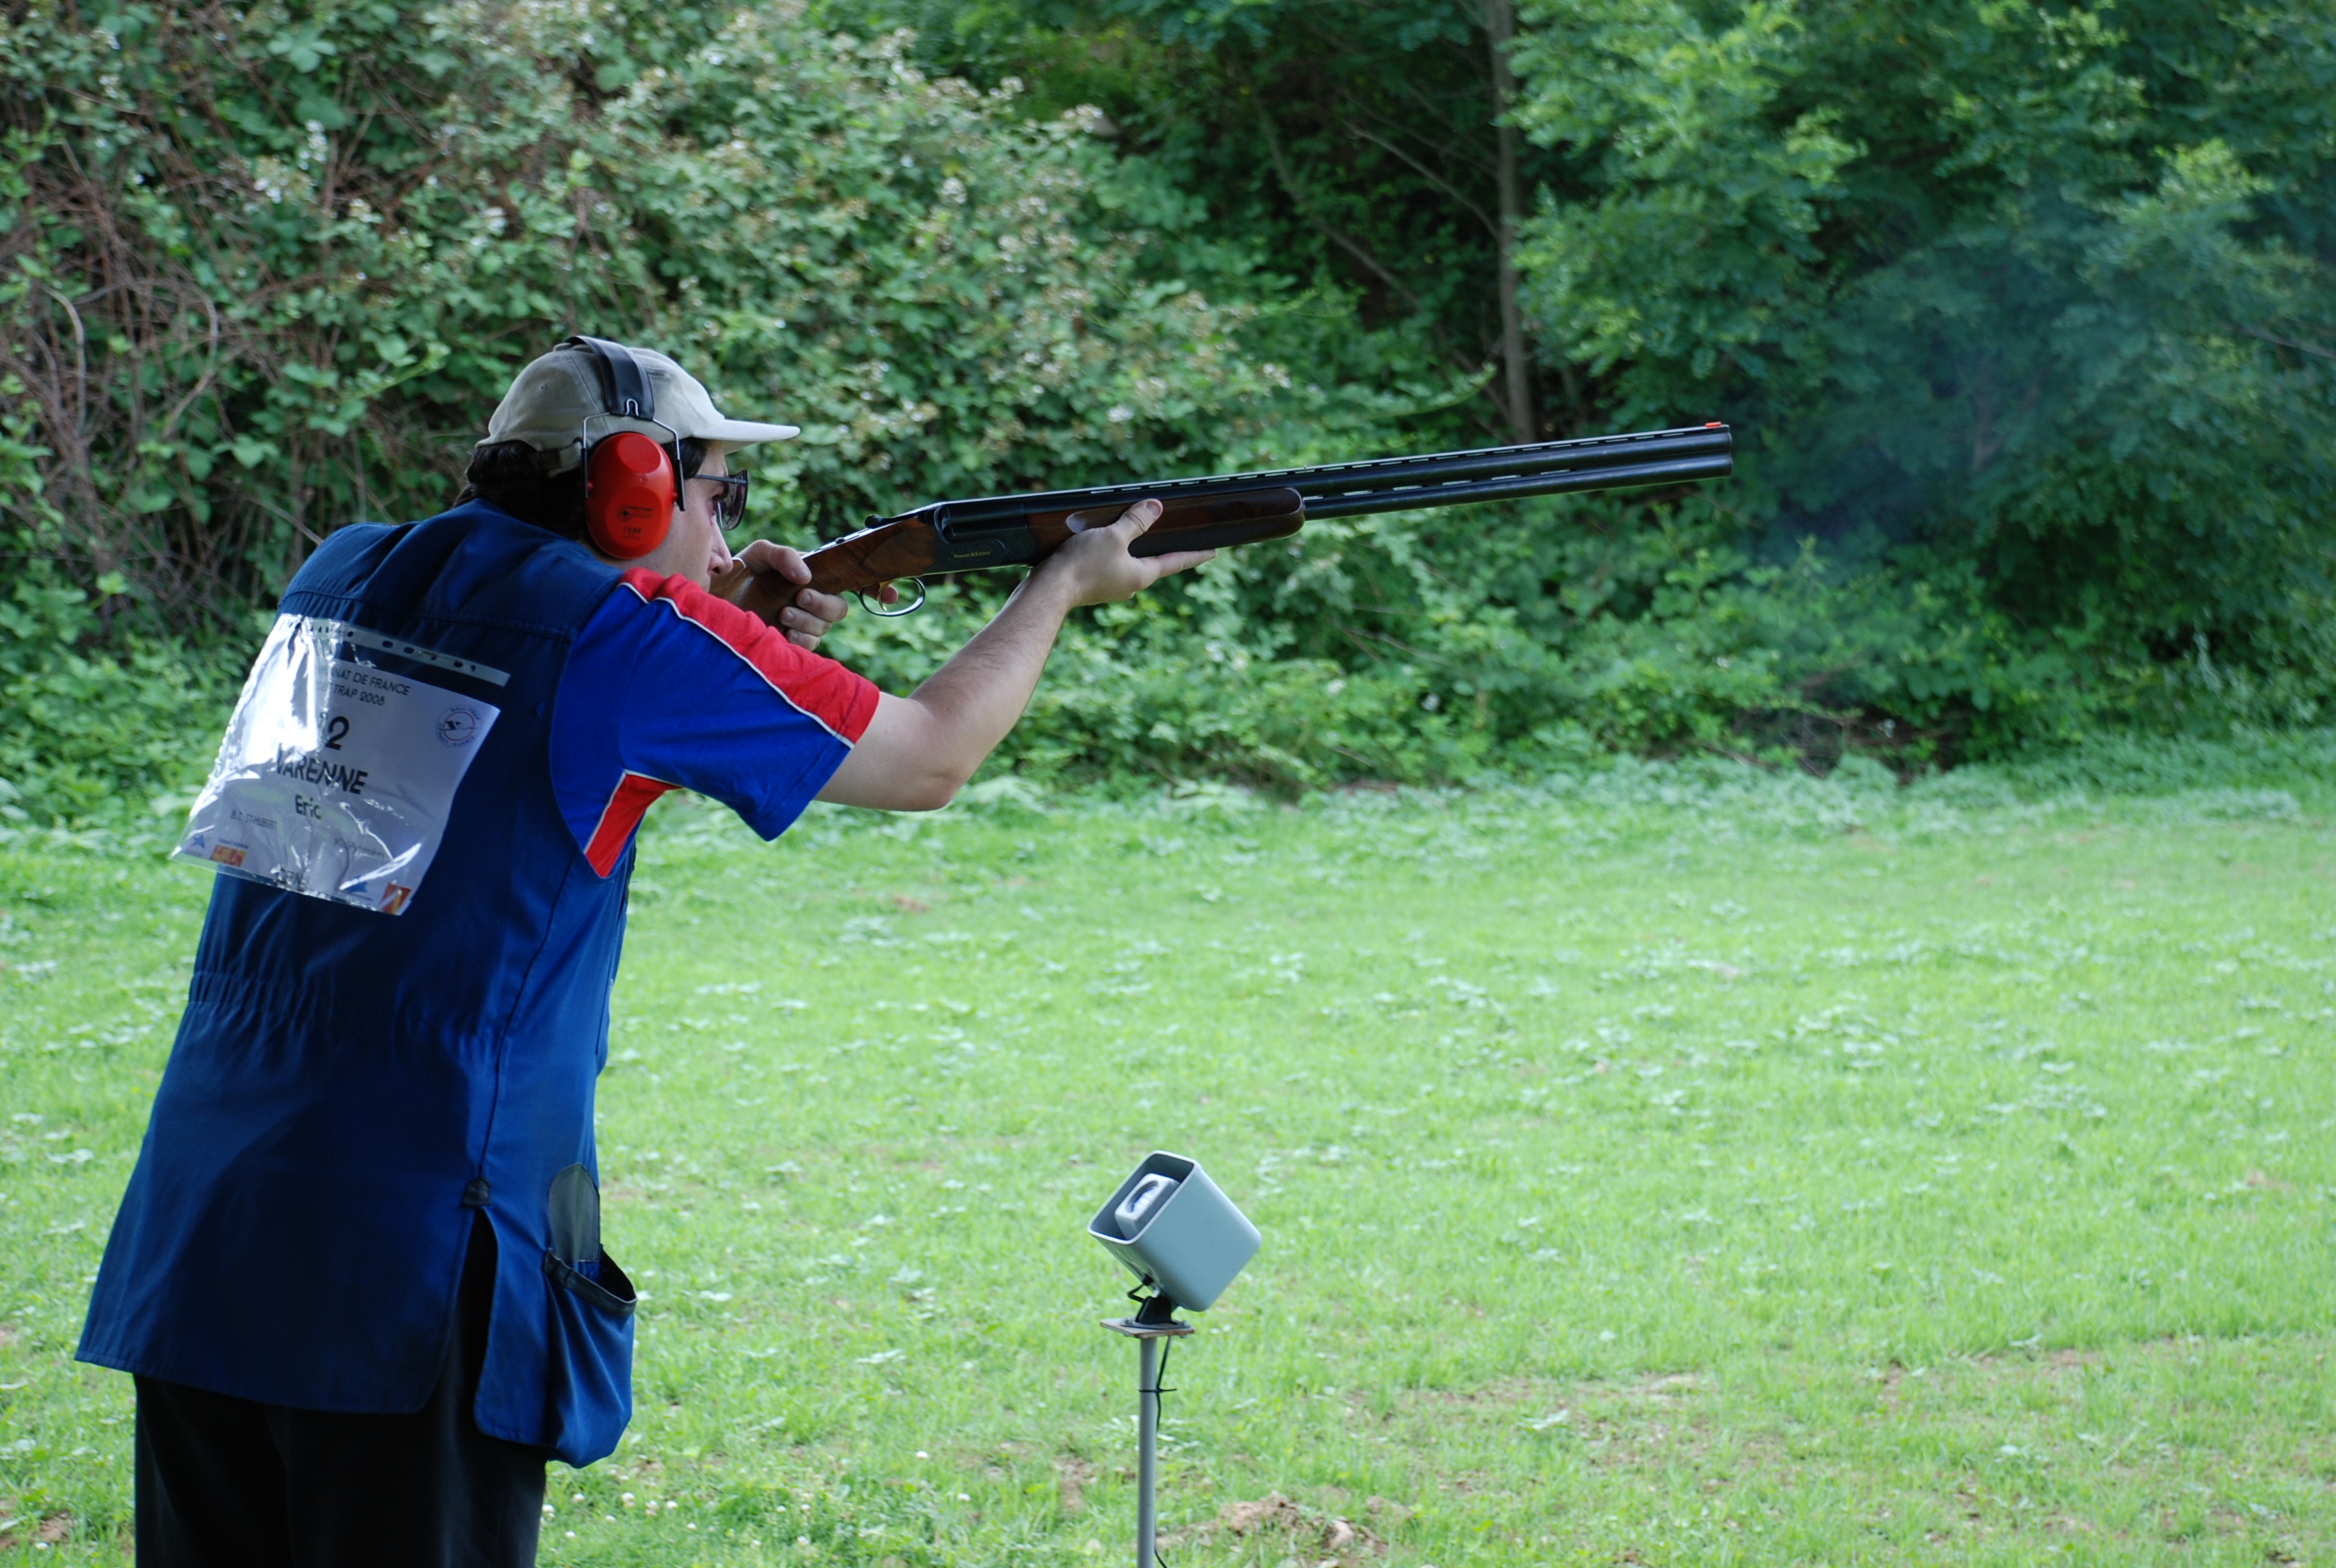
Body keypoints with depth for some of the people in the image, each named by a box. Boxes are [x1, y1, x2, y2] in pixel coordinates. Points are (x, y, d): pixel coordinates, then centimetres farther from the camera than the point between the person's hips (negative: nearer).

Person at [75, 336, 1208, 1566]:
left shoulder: (344, 576, 10)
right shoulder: (627, 635, -8)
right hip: (407, 1253, -6)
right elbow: (929, 760, 4)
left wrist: (726, 627, 20)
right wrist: (1066, 584, 20)